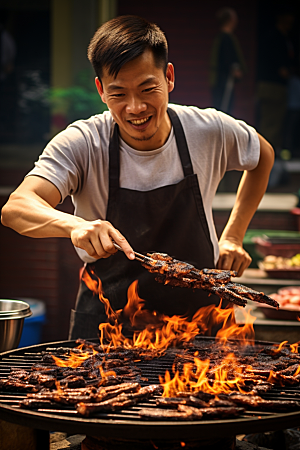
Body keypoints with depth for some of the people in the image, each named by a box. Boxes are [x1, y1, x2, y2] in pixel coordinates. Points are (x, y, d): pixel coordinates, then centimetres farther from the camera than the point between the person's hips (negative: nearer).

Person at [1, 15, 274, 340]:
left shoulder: (210, 131, -8)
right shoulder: (81, 144, -15)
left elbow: (263, 155, 14)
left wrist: (233, 236, 6)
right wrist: (76, 225, -50)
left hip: (197, 317, 2)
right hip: (106, 322, -1)